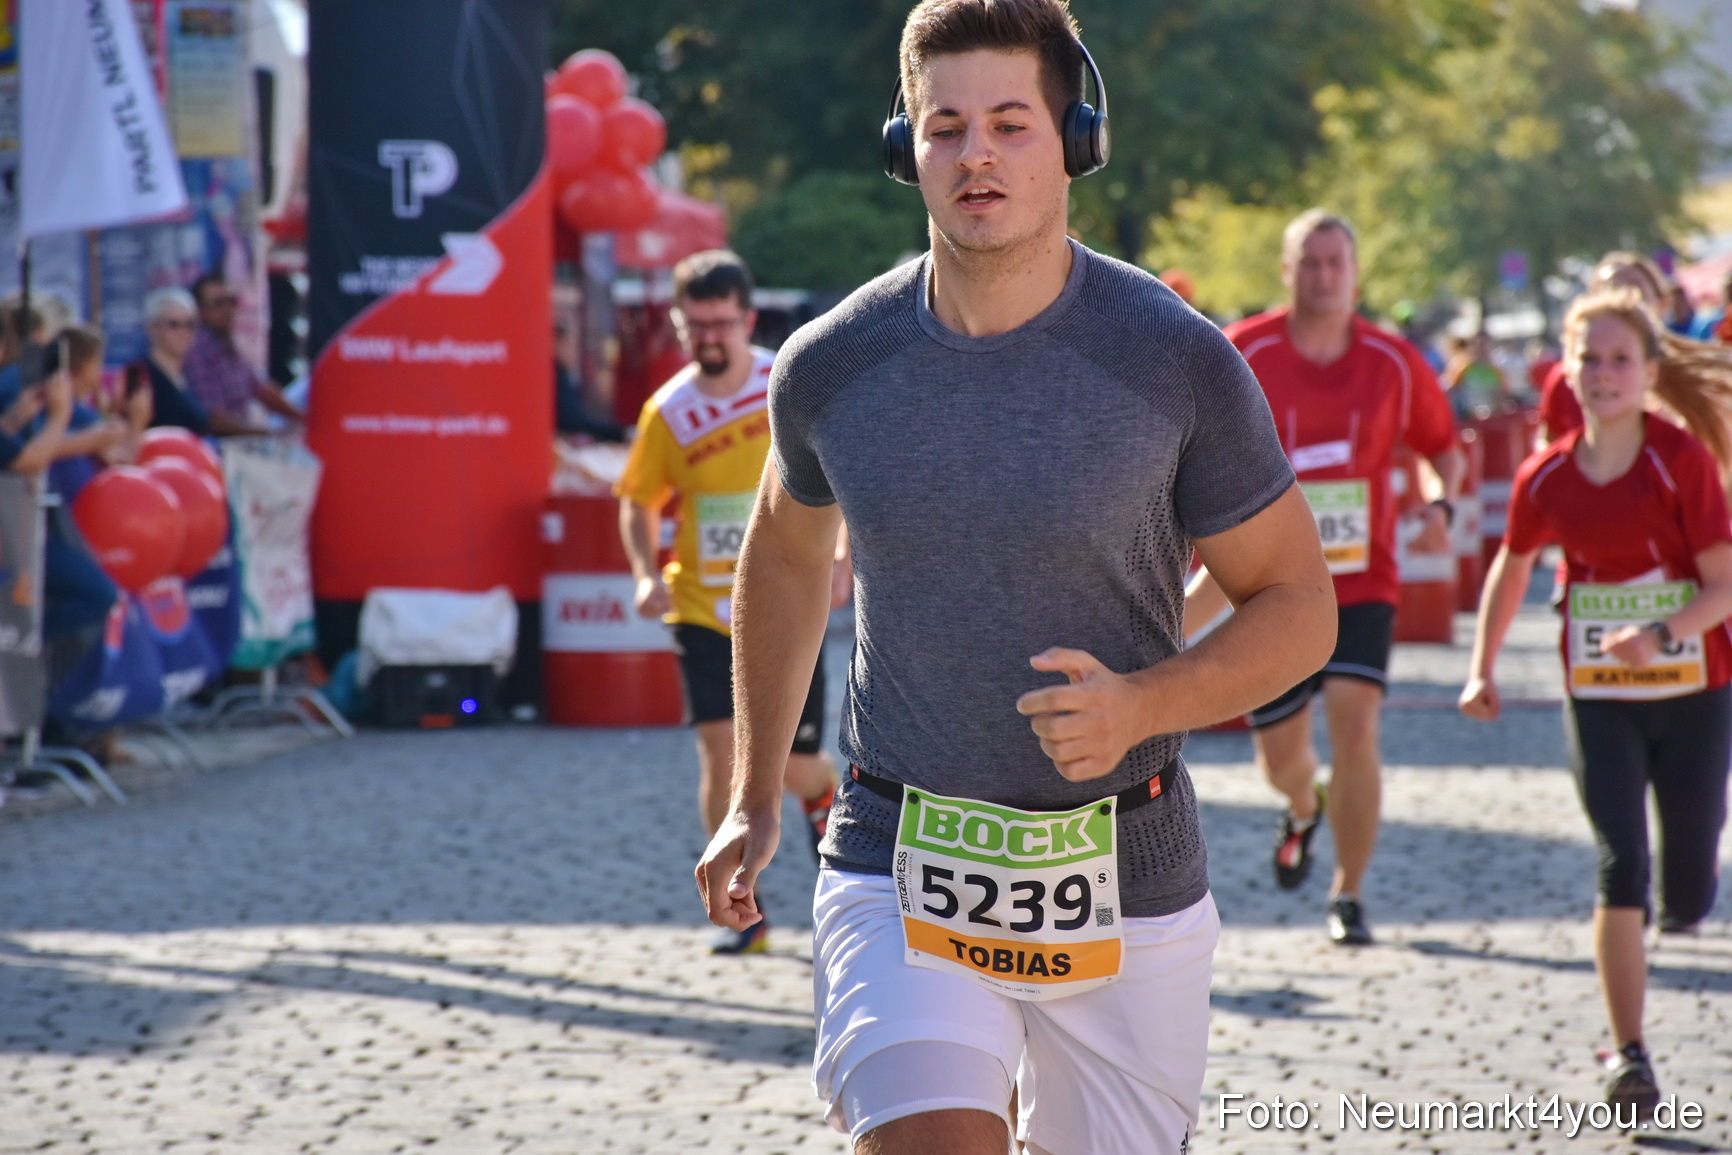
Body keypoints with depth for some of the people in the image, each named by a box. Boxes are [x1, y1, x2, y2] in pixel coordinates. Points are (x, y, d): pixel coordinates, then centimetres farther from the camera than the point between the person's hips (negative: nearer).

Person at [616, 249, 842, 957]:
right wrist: (646, 574, -9)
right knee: (720, 747, -13)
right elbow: (639, 501, 7)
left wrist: (842, 554, -8)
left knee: (791, 766, 2)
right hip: (703, 606, 1)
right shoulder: (667, 412, -4)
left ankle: (824, 796, 41)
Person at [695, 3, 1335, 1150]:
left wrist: (1143, 704, -21)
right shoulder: (832, 367, -3)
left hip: (1124, 887, 0)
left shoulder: (1178, 360, -10)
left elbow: (1299, 606, -2)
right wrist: (755, 796, 22)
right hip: (900, 875, 0)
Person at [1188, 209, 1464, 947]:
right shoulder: (1242, 354, -5)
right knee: (1280, 753, 6)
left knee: (1354, 722, -18)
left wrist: (1440, 505, -8)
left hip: (1362, 581, 0)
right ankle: (1304, 810, 46)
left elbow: (1443, 446, 14)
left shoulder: (1393, 362, 0)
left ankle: (1349, 893, -2)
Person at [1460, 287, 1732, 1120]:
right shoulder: (1547, 477, -3)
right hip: (1598, 698, 1)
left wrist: (1662, 632, -29)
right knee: (1621, 865, -15)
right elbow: (1512, 569, 15)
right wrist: (1482, 669, 11)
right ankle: (1629, 1057, -11)